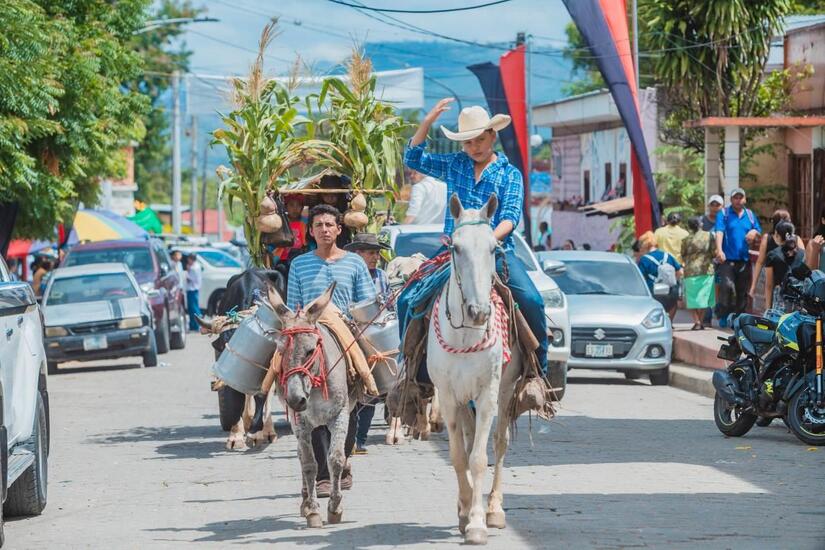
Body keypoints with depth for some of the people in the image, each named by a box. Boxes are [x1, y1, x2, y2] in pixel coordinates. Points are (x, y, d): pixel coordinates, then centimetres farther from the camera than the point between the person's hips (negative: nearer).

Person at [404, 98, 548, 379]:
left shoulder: (510, 174, 6)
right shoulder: (453, 165, 15)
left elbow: (511, 216, -6)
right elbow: (413, 159, 16)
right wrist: (427, 122, 4)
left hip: (497, 252, -2)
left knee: (531, 301, -22)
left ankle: (540, 368, -8)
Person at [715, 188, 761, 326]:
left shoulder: (750, 215, 15)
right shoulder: (724, 214, 2)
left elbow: (759, 232, 23)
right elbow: (719, 232, -11)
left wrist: (754, 232, -3)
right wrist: (719, 250, -26)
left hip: (744, 259, 4)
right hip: (728, 258, -4)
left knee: (742, 290, 6)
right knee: (727, 286, -20)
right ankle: (724, 317, -13)